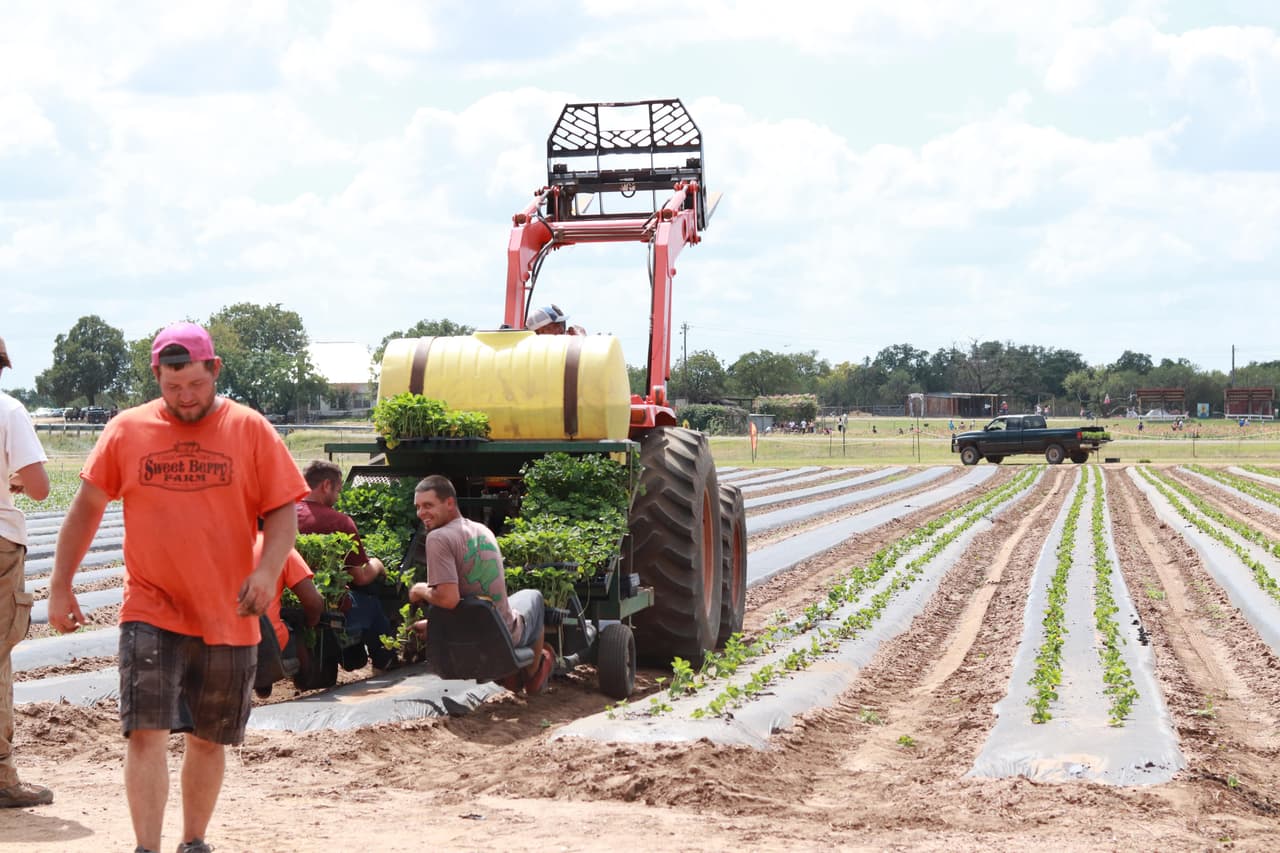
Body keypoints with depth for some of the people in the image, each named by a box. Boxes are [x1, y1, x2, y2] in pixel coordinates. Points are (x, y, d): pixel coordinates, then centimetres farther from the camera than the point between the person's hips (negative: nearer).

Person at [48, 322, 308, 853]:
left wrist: (268, 569, -18)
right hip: (151, 613, -1)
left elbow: (282, 510, 0)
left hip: (228, 617, 1)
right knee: (147, 731, -12)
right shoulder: (126, 431, 1)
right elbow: (86, 507, 8)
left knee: (209, 739, 12)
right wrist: (60, 587, 6)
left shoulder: (251, 431, -1)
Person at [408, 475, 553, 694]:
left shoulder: (438, 538, -21)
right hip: (505, 635, 4)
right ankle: (533, 672, 45)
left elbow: (449, 599, -30)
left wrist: (420, 591, -8)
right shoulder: (482, 530, 4)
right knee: (532, 596, 40)